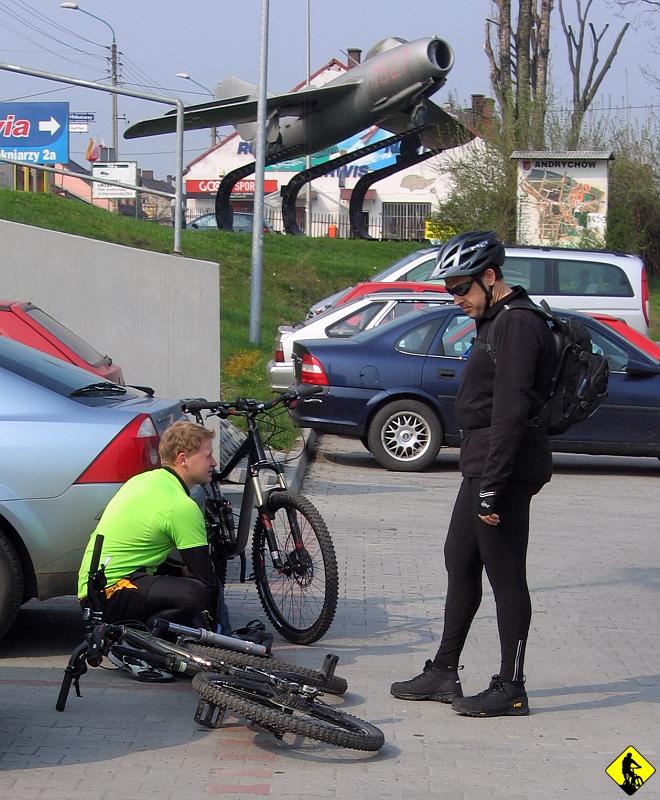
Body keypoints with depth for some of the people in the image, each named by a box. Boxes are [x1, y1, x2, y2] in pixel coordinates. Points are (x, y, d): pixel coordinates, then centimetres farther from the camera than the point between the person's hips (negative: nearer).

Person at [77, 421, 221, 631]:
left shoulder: (141, 480, 14)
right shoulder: (182, 506, -14)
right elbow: (205, 578, -11)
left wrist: (184, 570, 22)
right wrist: (212, 620, 3)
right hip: (110, 596, -10)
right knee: (195, 593, -30)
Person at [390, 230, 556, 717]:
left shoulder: (517, 324, -16)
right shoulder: (496, 321, 18)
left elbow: (511, 409, -23)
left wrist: (493, 486, -25)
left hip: (504, 471, -11)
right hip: (481, 467, 11)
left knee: (506, 577, -4)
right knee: (460, 567, 16)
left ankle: (511, 689, 4)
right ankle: (444, 672, 25)